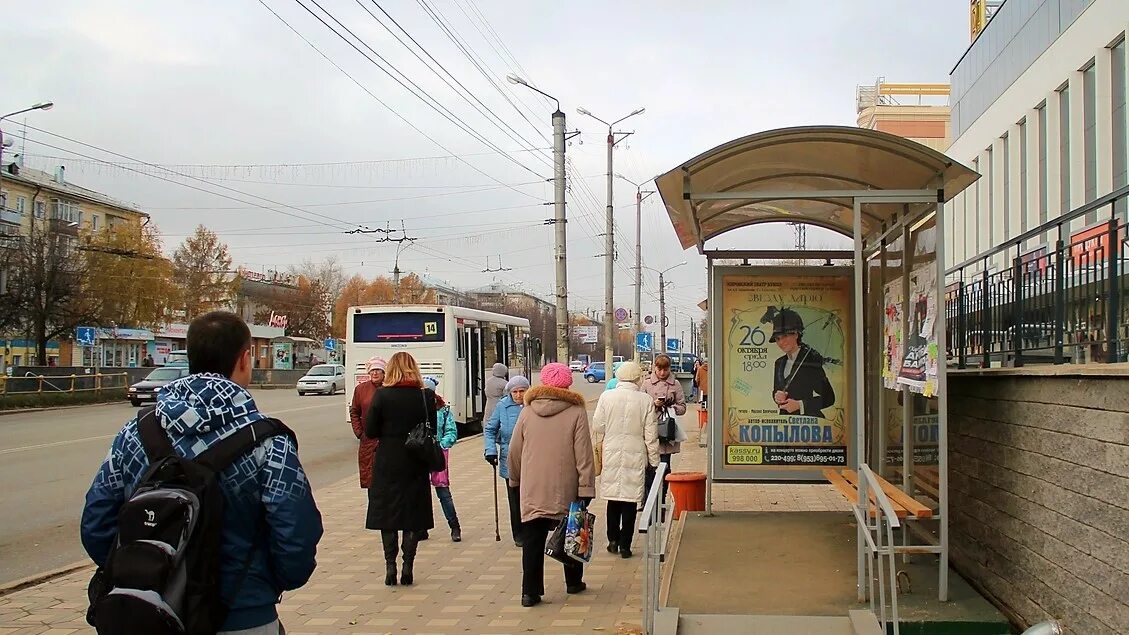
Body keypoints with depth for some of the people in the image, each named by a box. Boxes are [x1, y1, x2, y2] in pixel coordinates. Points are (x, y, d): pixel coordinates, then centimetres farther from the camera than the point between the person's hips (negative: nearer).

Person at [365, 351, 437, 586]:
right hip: (416, 464, 1)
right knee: (413, 514, 9)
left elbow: (370, 430, -6)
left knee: (387, 513, 9)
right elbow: (433, 430, 1)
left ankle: (390, 565, 5)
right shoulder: (426, 396, -5)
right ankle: (408, 566, 7)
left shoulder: (382, 395, -9)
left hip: (388, 463, -1)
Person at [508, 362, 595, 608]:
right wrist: (586, 488, -7)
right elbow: (584, 454, -9)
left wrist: (515, 480, 21)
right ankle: (573, 582, 30)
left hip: (532, 489, 1)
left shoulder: (527, 411, 2)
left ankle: (530, 591, 0)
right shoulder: (576, 412, -6)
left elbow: (514, 451, 7)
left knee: (532, 541, 4)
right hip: (566, 489, -1)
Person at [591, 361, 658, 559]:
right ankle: (625, 545, 6)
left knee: (613, 499, 15)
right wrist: (654, 460, 6)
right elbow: (651, 434, -3)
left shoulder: (606, 397, -4)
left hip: (611, 455, 1)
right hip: (635, 456, -1)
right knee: (630, 500, 4)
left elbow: (597, 428, 1)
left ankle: (613, 540, 18)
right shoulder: (645, 400, -6)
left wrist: (598, 451, 16)